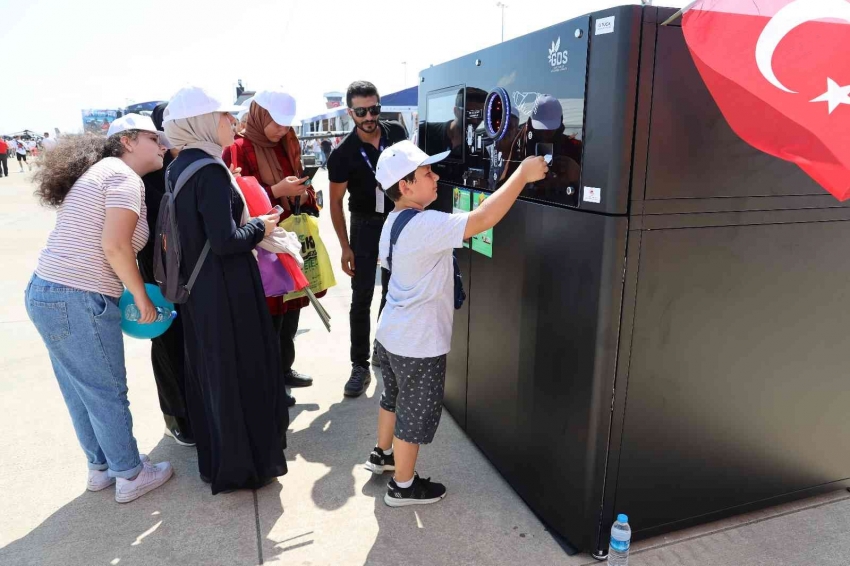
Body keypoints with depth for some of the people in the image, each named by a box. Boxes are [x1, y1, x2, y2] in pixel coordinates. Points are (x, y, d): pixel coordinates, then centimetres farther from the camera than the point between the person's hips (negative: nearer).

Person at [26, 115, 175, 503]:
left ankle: (100, 467, 35)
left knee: (80, 392, 19)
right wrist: (142, 298, -10)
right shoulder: (125, 178, -10)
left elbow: (87, 240, 15)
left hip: (44, 293, 10)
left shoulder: (98, 172, 18)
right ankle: (130, 476, 20)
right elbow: (114, 245, -21)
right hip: (78, 301, -9)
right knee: (107, 393, 5)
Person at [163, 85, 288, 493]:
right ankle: (245, 463, 20)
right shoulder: (210, 170, -20)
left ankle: (215, 458, 35)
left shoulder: (177, 168, 9)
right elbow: (225, 240, -24)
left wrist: (249, 225, 15)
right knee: (240, 373, 5)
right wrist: (260, 228, -8)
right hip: (226, 290, -9)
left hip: (196, 288, 9)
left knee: (208, 372, 19)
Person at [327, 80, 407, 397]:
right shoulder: (343, 154, -15)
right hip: (365, 225, -3)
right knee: (361, 298, -2)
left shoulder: (397, 133, -8)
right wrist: (345, 247, -11)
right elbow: (336, 202, -8)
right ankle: (360, 366, 7)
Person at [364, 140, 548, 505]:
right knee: (416, 413, 9)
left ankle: (382, 454, 49)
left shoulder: (394, 222, 3)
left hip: (391, 333, 9)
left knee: (394, 397, 28)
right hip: (418, 344, -9)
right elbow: (483, 219, -36)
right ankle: (403, 486, 28)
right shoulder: (426, 225, -28)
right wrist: (522, 174, -28)